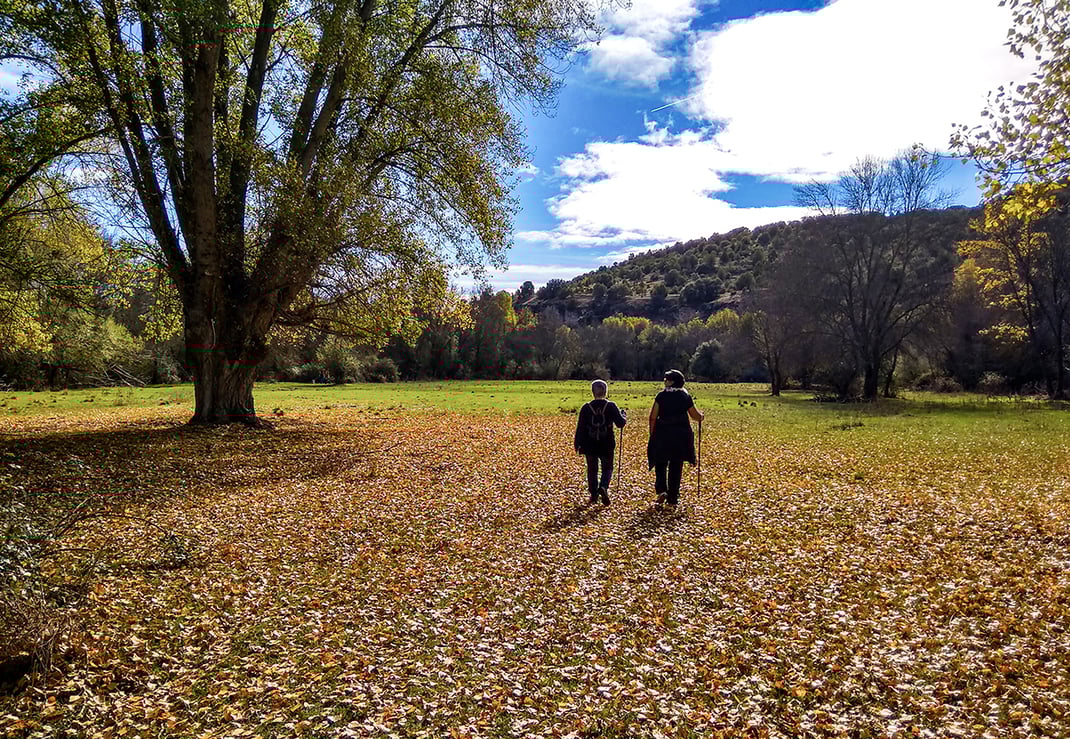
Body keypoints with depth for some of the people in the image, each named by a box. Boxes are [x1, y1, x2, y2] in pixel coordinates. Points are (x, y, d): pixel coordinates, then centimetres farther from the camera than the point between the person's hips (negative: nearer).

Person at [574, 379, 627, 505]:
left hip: (590, 445, 1)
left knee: (592, 469, 14)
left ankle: (594, 494, 13)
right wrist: (624, 416, 17)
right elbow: (620, 423, -5)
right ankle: (603, 487, -14)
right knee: (607, 468, 12)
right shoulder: (611, 406, -6)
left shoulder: (586, 407, -3)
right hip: (607, 445, -1)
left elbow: (580, 427, -2)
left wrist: (578, 444, 6)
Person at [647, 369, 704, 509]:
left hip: (662, 434, -2)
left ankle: (661, 490, -8)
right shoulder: (686, 396, 2)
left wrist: (652, 434, 2)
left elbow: (653, 417, -7)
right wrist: (702, 415, 33)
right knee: (676, 466, 10)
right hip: (681, 435, 2)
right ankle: (673, 498, 12)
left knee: (660, 464, 13)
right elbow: (696, 416, 10)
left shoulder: (661, 396, -4)